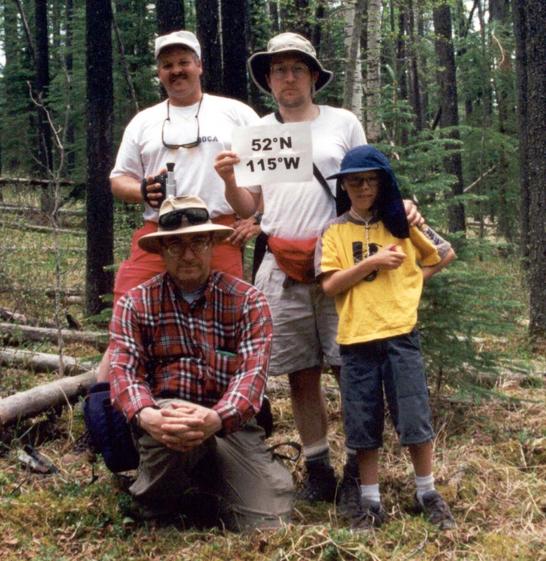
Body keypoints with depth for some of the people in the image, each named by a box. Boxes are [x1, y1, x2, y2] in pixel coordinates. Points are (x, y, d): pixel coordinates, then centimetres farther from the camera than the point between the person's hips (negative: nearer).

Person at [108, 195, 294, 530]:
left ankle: (208, 488, 16)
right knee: (175, 425, -38)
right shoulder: (136, 304, 5)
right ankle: (156, 501, -5)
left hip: (231, 425, 1)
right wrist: (145, 415, -31)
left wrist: (216, 418, -33)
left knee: (269, 523, -17)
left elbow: (253, 372, -12)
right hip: (166, 416, -1)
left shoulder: (248, 301, 1)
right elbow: (124, 370, -7)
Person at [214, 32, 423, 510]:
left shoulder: (343, 123, 8)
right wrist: (227, 180, -6)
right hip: (282, 269, 2)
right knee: (301, 376, 7)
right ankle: (317, 468, 19)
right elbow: (248, 207, 13)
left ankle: (359, 469, 9)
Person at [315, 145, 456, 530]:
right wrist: (373, 261, -14)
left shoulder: (402, 222, 8)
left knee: (415, 418, 1)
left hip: (400, 334, 0)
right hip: (356, 339, 0)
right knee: (363, 424, 5)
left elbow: (446, 254, 18)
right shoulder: (335, 231, 5)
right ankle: (370, 502, 16)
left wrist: (413, 279, 6)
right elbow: (329, 284, -6)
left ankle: (428, 494, 18)